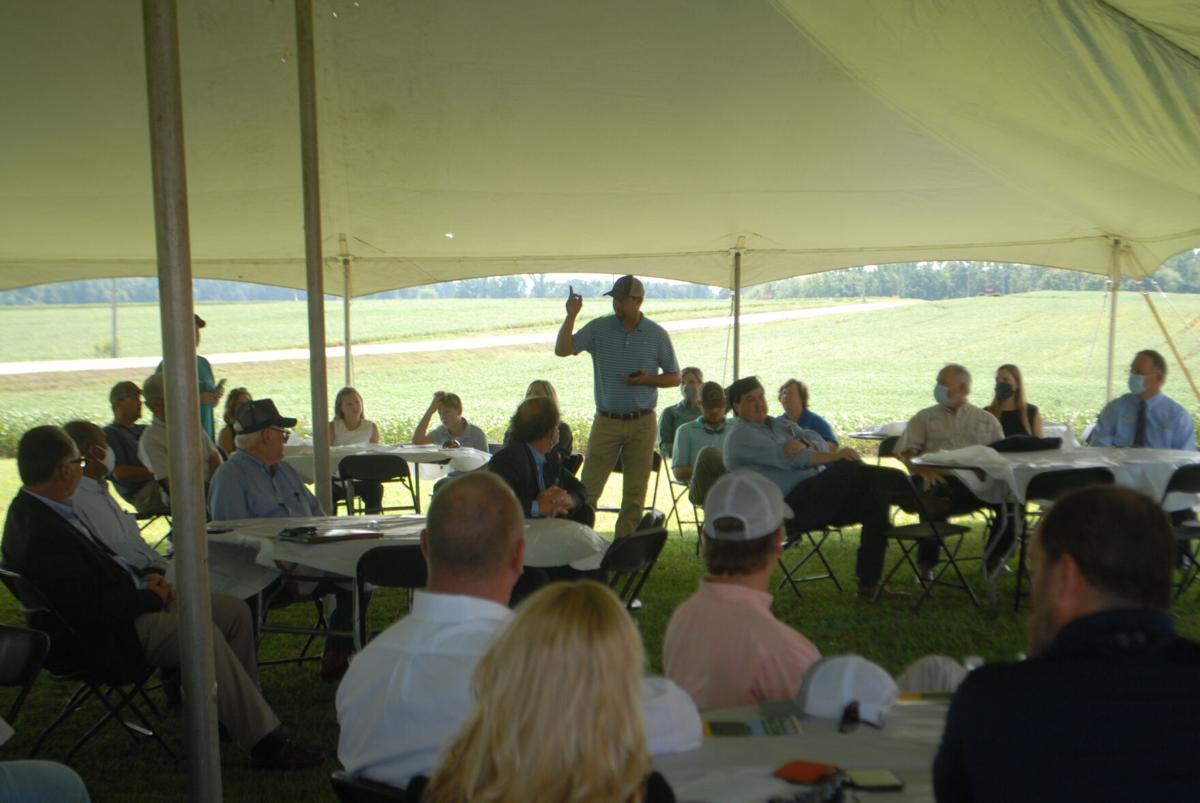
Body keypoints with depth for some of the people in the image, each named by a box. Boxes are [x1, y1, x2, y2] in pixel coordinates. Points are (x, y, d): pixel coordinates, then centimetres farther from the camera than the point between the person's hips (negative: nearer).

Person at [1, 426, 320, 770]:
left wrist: (146, 581, 2)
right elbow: (93, 606, -28)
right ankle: (263, 742, -23)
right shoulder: (41, 533, -24)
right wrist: (151, 597, -13)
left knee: (236, 612, 3)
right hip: (103, 638, -11)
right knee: (202, 634, -30)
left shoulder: (37, 510, 8)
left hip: (123, 604, 11)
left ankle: (236, 713, 11)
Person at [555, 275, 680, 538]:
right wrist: (571, 316, -19)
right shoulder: (598, 328, 1)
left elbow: (674, 377, 6)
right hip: (606, 421, 0)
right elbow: (562, 350, -8)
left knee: (635, 491, 6)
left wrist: (647, 379, -12)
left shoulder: (657, 334, 1)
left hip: (642, 423, 0)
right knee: (588, 487, -2)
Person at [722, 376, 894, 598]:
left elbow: (819, 441, 9)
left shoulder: (777, 424, 24)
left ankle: (868, 583, -5)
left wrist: (806, 446, -16)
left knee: (875, 498, -7)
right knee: (847, 469, -28)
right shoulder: (740, 436, -2)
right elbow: (785, 456, -16)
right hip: (791, 506, -9)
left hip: (819, 499, 9)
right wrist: (836, 456, -21)